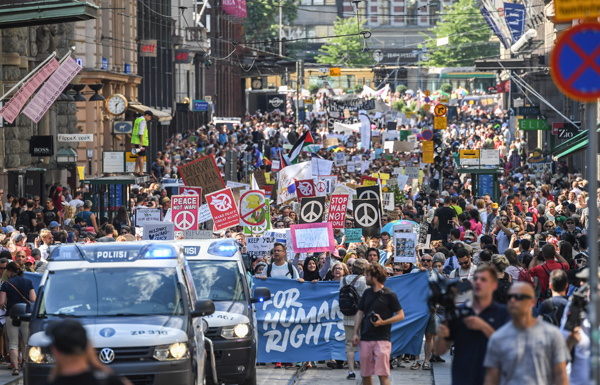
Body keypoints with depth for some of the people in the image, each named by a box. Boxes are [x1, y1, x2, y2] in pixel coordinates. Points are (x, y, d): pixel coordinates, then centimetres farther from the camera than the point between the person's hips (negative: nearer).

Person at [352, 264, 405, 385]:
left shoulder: (389, 295, -5)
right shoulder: (367, 293, 12)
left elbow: (400, 315, -4)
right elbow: (360, 313, 16)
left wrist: (382, 322, -17)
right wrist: (355, 333, 7)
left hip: (382, 339, -6)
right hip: (365, 338, 6)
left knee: (382, 374, -10)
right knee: (365, 374, 8)